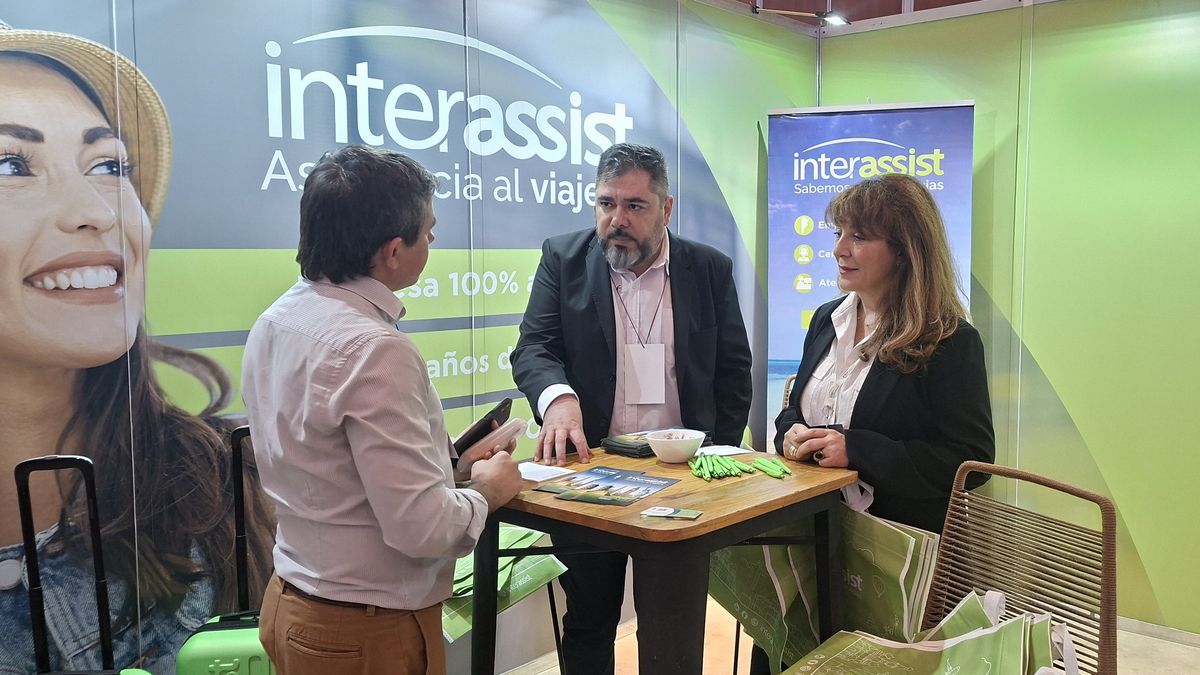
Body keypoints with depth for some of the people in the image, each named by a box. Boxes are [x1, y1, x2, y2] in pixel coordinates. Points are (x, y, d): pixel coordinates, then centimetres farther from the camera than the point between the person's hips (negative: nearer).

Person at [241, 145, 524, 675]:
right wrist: (487, 491, -8)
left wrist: (449, 465, 8)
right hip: (370, 631, -8)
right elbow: (422, 528, -26)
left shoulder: (275, 323, 0)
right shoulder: (374, 350, -27)